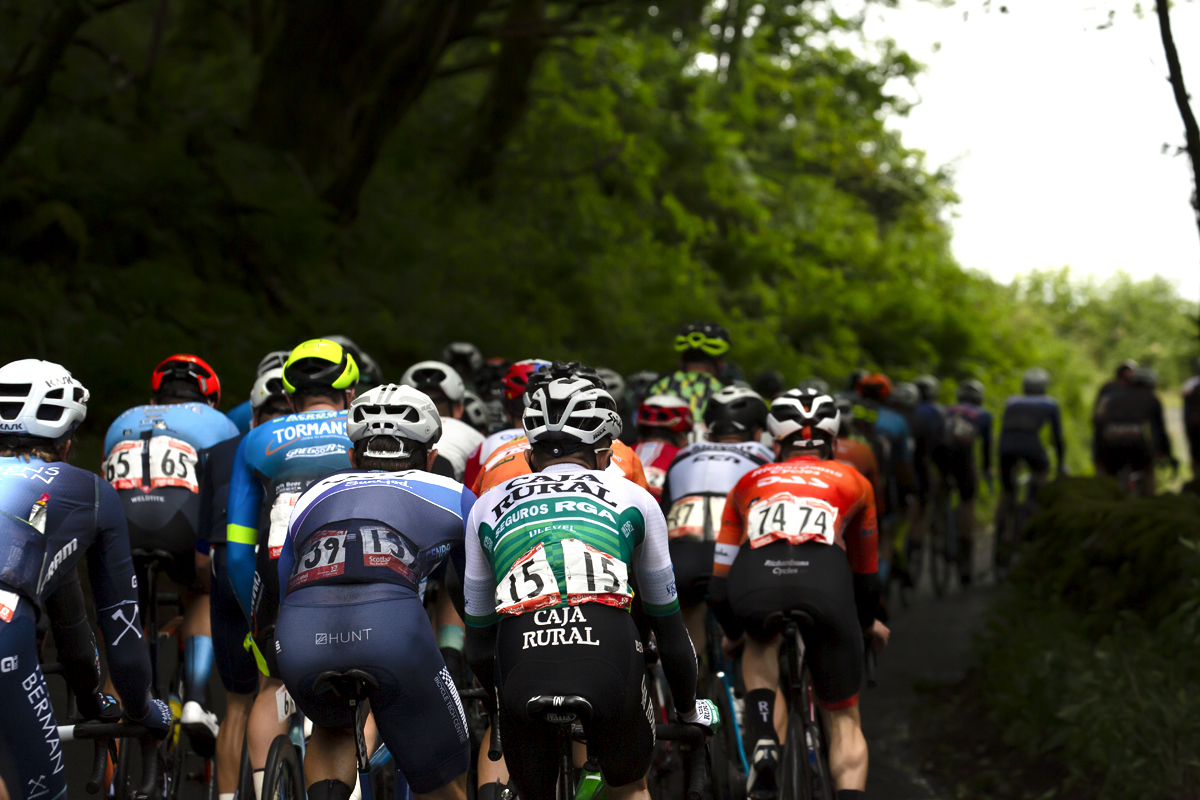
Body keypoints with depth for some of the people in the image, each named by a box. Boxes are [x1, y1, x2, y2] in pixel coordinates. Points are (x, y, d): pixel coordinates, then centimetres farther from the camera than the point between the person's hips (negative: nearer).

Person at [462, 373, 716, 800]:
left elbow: (478, 643, 32)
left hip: (523, 672, 1)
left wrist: (503, 704, 48)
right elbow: (669, 628, 32)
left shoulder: (487, 507, 27)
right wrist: (689, 710, 47)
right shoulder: (634, 500, 24)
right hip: (609, 663, -1)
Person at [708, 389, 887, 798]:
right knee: (844, 719, 18)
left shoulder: (749, 483, 35)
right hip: (824, 584, 0)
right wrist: (867, 622, 66)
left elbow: (719, 586, 37)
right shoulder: (853, 482, 34)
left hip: (754, 585, 1)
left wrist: (734, 633, 57)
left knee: (758, 644, 36)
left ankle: (763, 745, 11)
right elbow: (865, 573, 46)